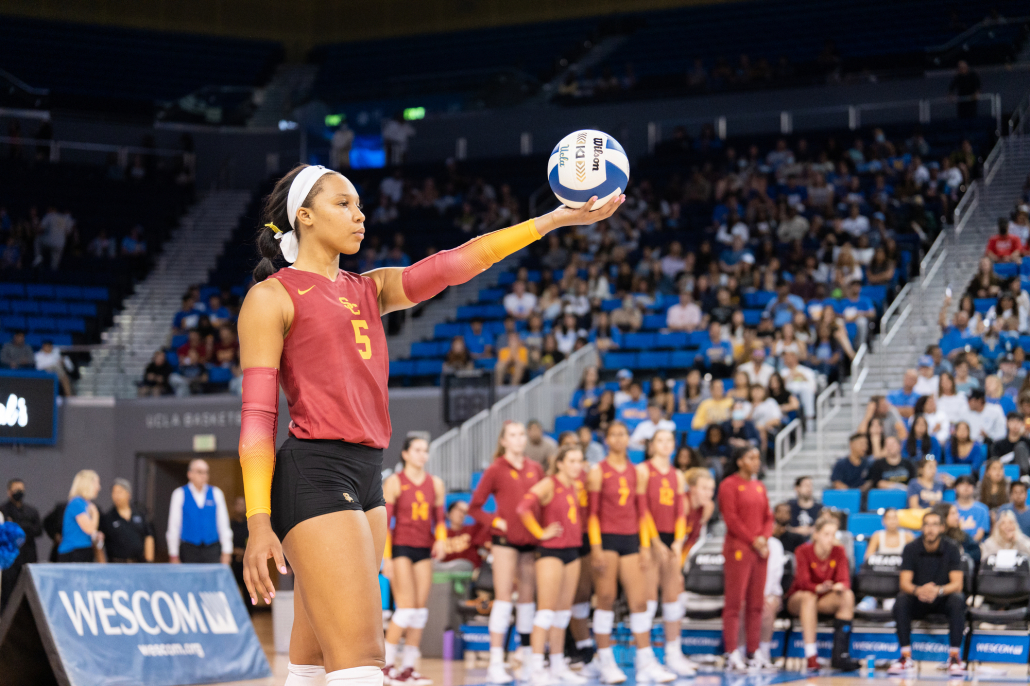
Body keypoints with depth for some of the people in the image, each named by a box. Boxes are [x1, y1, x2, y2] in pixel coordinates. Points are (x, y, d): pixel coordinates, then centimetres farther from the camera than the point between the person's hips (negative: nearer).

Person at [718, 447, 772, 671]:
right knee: (735, 602, -7)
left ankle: (754, 652, 10)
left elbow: (768, 517, 15)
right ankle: (732, 654, -7)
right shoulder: (729, 485, -4)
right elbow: (731, 518, -10)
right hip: (738, 548, -7)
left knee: (756, 603, 6)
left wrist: (764, 538, -4)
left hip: (760, 549, 7)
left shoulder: (759, 487, 16)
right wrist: (752, 541, -12)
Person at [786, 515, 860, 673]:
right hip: (798, 599, -3)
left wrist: (840, 586, -39)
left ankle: (840, 654, -34)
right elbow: (804, 582, -24)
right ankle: (810, 655, -46)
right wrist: (819, 588, -46)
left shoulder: (839, 551, -5)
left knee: (847, 595, -27)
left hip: (826, 600, 3)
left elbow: (844, 581, -13)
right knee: (808, 597, -38)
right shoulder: (803, 552, -15)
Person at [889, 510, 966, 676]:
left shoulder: (951, 549, -7)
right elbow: (905, 583, -12)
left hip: (943, 599, -1)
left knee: (958, 600, -33)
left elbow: (957, 584, -14)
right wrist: (918, 591, -36)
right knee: (901, 601, -31)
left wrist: (938, 591, -36)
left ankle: (954, 657, -27)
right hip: (918, 601, 1)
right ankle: (906, 658, -29)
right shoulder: (911, 549, -6)